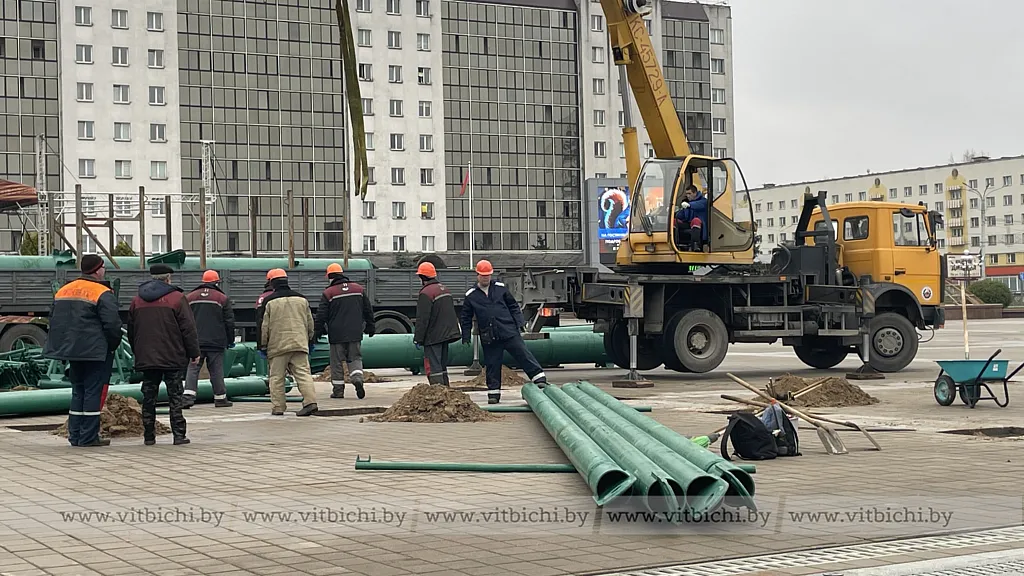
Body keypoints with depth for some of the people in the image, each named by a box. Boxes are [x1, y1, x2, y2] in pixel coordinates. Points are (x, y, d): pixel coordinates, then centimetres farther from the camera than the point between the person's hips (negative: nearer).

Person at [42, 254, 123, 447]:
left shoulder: (63, 290, 13)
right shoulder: (103, 293, -11)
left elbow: (54, 319, 18)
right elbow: (112, 324, -17)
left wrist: (64, 346, 21)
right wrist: (113, 346, -2)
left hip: (71, 350, 7)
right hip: (95, 352, -7)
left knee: (78, 391, 15)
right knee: (93, 391, -3)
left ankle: (75, 435, 16)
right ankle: (89, 437, -3)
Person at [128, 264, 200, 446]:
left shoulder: (136, 301, 10)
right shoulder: (177, 298, -4)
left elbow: (131, 331, 16)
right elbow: (188, 328, -6)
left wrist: (138, 353, 24)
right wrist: (194, 353, -1)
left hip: (146, 358, 4)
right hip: (173, 358, -4)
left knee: (148, 397, 7)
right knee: (175, 396, 0)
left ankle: (149, 436, 7)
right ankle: (179, 434, -3)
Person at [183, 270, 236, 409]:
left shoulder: (190, 297, 9)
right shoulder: (223, 298, 2)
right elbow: (229, 322, 1)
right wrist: (230, 340, 10)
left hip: (195, 342, 2)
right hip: (216, 343, -2)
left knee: (192, 369, 0)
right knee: (216, 370, 4)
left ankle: (188, 396, -14)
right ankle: (220, 398, 9)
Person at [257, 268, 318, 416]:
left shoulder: (268, 301, -3)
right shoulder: (302, 299, 10)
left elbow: (263, 326, -2)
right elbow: (310, 323, 15)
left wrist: (262, 346, 7)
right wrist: (310, 342, 24)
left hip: (277, 346, -3)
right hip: (300, 344, 3)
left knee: (277, 377, 5)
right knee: (303, 373, 0)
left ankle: (278, 407, 5)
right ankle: (310, 401, -14)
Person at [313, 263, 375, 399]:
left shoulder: (328, 293, -5)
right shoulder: (359, 289, 7)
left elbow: (321, 316, -5)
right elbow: (368, 310, 14)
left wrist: (317, 332, 4)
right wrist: (370, 327, 23)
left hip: (337, 334, -3)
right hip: (355, 333, 3)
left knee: (337, 361, 5)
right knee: (355, 358, 10)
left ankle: (338, 389, 7)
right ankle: (357, 378, -16)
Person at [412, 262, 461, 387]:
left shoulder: (426, 293, -16)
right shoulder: (444, 289, 13)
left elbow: (422, 319, -18)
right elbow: (451, 312, 22)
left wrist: (418, 338, -13)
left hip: (433, 337, -9)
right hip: (446, 333, 9)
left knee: (433, 367, -7)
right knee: (442, 365, 17)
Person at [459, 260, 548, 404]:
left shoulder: (500, 288, 8)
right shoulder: (471, 296, 5)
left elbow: (513, 306, 14)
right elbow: (466, 318, 12)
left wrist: (520, 321, 4)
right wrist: (466, 337, 9)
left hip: (509, 332, 0)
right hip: (489, 337, 0)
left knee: (524, 355, -5)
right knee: (492, 365, 5)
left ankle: (540, 378, -2)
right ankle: (493, 392, 14)